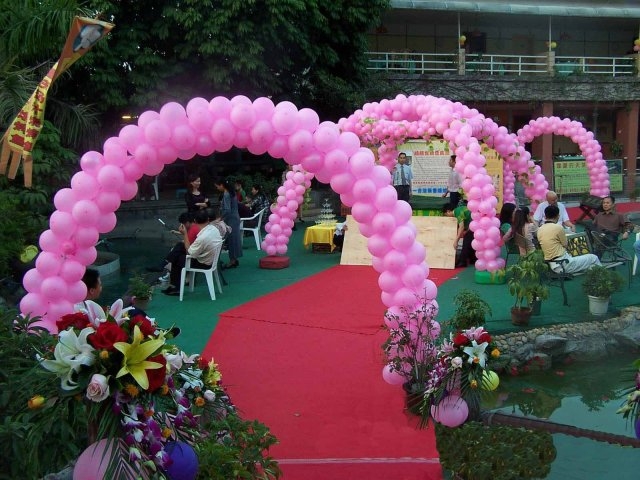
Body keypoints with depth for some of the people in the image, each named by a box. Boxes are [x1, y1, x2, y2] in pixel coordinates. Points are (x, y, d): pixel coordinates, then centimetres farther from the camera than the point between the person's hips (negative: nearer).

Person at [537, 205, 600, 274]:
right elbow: (565, 245, -2)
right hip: (564, 264, -7)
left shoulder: (539, 230, 4)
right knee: (593, 258, 7)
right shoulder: (558, 227, -15)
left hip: (553, 266, 7)